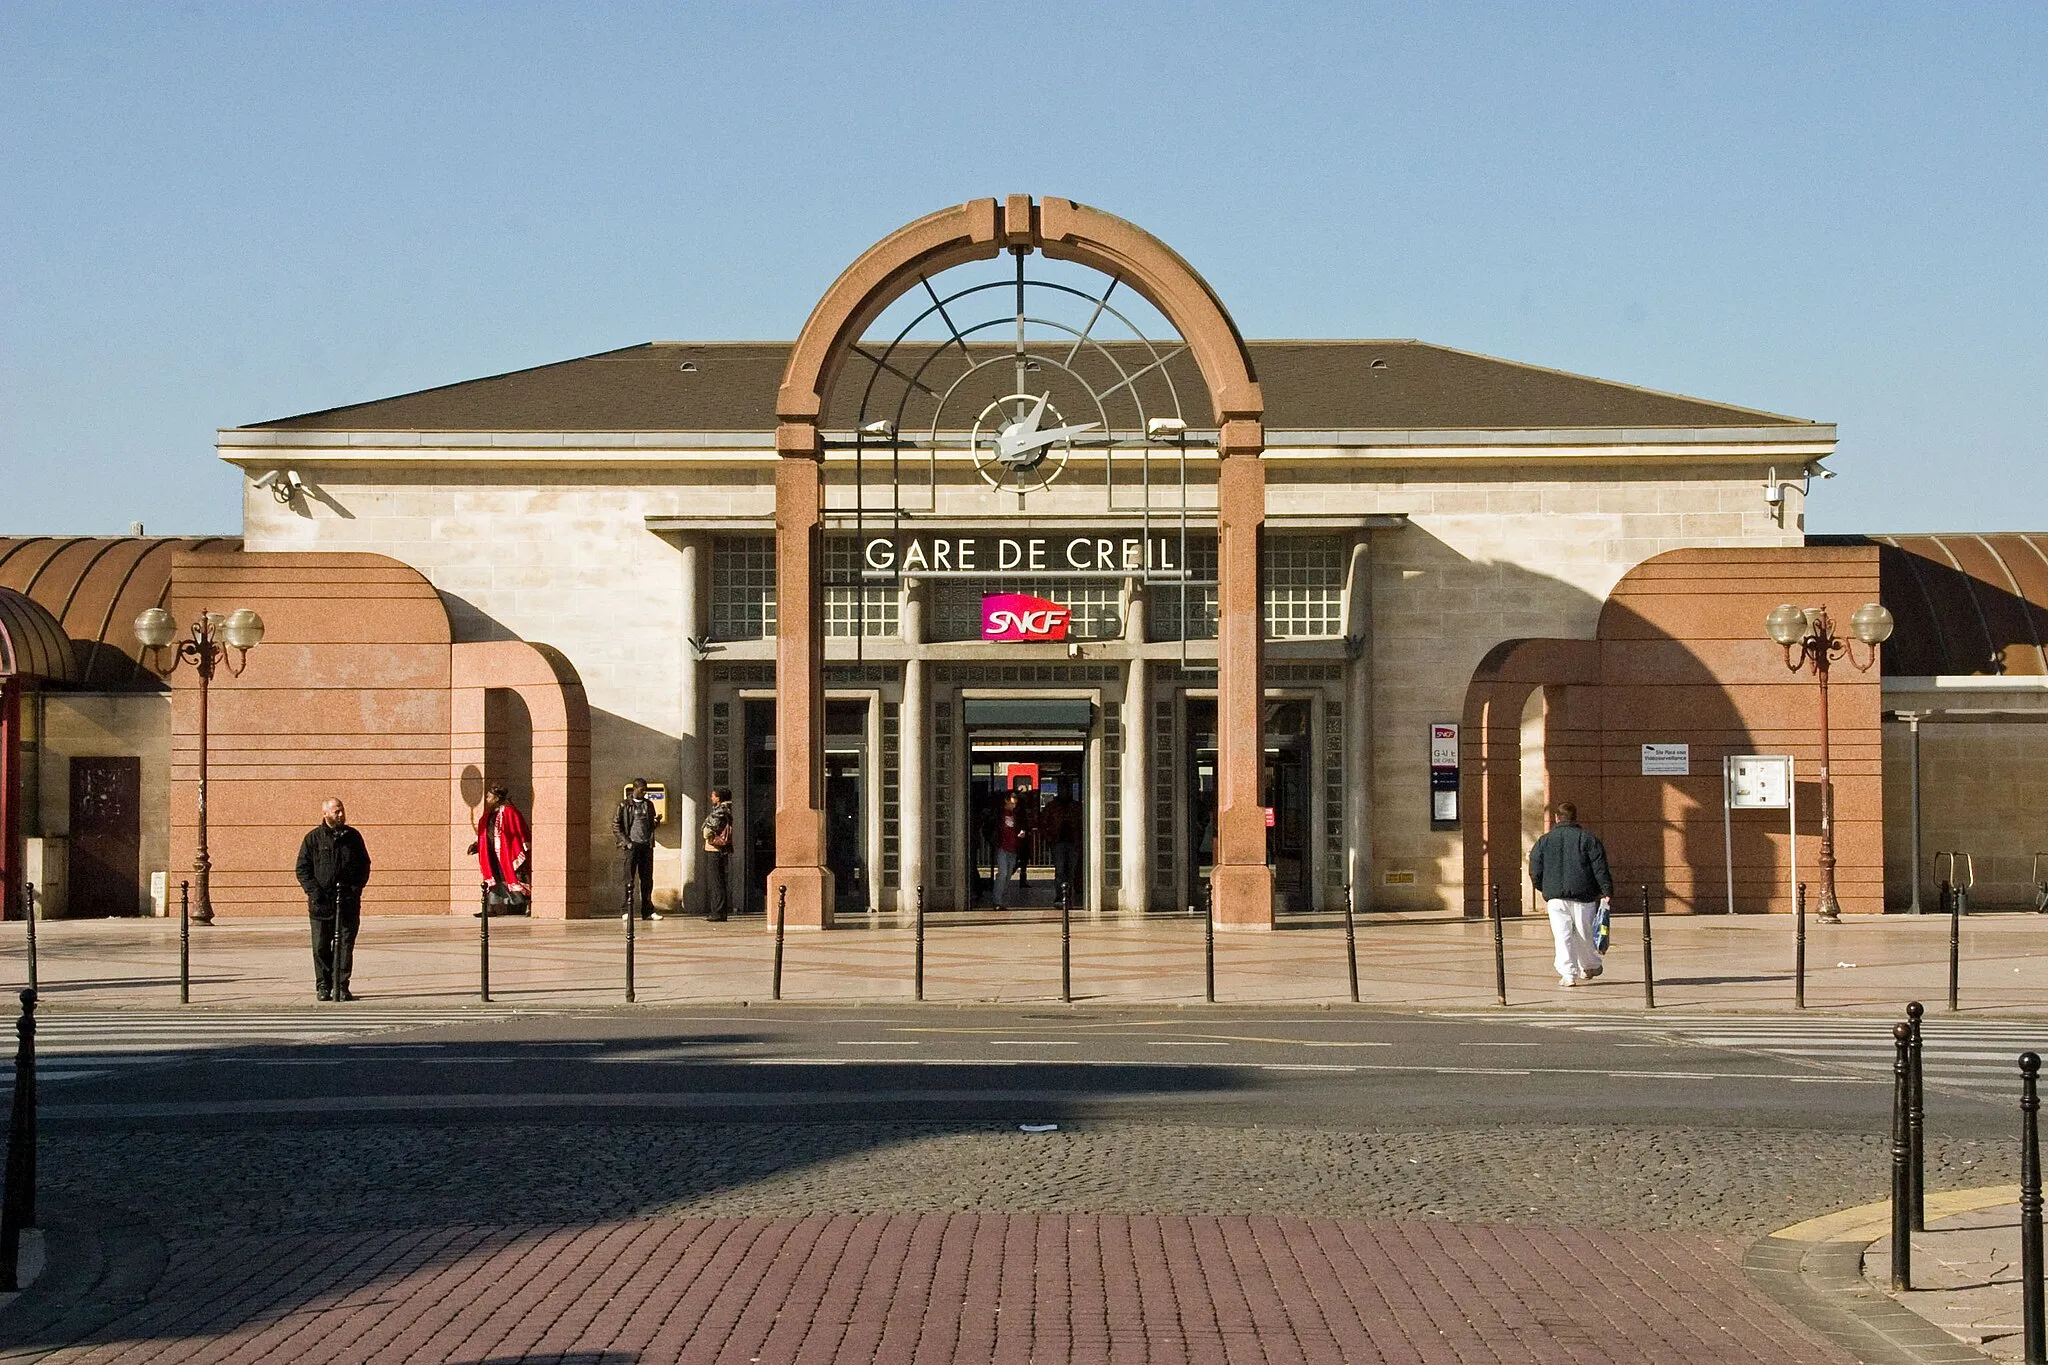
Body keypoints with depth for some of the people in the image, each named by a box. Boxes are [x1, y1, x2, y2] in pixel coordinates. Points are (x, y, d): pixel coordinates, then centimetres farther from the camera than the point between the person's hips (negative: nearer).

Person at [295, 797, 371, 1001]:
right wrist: (313, 890, -9)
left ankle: (342, 985, 5)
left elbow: (364, 864, 15)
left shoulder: (353, 836, 9)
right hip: (321, 900, -1)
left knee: (346, 943, -1)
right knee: (321, 946, 1)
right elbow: (302, 868, 4)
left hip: (349, 899, 1)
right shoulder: (313, 838, 3)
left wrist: (357, 886, 0)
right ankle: (323, 986, 10)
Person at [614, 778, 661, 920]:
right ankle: (626, 911, -1)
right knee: (629, 880, -4)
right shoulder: (624, 805, 0)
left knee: (647, 880, 5)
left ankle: (647, 911, 9)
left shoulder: (649, 804, 14)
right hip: (632, 845, -4)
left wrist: (657, 821, -4)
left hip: (647, 845, 4)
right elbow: (616, 826, -1)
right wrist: (626, 841, -9)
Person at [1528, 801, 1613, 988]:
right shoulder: (1588, 839, 2)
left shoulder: (1544, 842, 7)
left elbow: (1535, 872, 8)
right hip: (1583, 895, 0)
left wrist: (1545, 891, 24)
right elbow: (1600, 869, -5)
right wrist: (1607, 893, -3)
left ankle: (1568, 973, -10)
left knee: (1562, 935, -1)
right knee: (1584, 932, 14)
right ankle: (1590, 967, 30)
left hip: (1555, 897, 0)